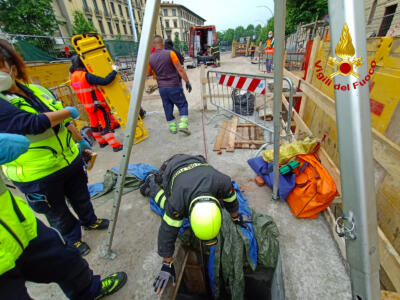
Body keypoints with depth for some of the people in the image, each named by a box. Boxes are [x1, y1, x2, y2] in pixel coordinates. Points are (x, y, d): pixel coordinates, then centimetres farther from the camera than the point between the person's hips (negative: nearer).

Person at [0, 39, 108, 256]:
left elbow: (63, 121, 12)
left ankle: (89, 220, 52)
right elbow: (33, 123, -31)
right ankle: (72, 239, 43)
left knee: (81, 196, 25)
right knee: (58, 213, 17)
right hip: (38, 177, -5)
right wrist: (68, 111, -18)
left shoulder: (37, 90, 3)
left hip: (70, 159, 6)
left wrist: (80, 140, 18)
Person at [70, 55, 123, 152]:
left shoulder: (73, 77, 5)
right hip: (98, 104, -8)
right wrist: (114, 71, -19)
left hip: (87, 105, 8)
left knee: (94, 124, 17)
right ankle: (116, 146, -3)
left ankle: (101, 142, 32)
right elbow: (105, 81, -29)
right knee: (106, 124, -5)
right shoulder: (86, 76, -22)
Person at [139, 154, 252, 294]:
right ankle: (152, 182, 25)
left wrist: (236, 218, 3)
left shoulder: (223, 182, -41)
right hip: (171, 170, -3)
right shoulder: (177, 202, -44)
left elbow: (231, 200, -16)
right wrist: (167, 265, -18)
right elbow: (168, 232, -30)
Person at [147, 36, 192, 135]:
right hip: (174, 86, -4)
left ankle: (172, 127, 20)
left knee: (168, 107, 14)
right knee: (182, 104, 7)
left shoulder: (150, 58, 3)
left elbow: (148, 73, 14)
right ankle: (183, 125, -7)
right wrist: (187, 81, -7)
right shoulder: (170, 53, -9)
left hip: (162, 88, 4)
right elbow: (180, 69, -12)